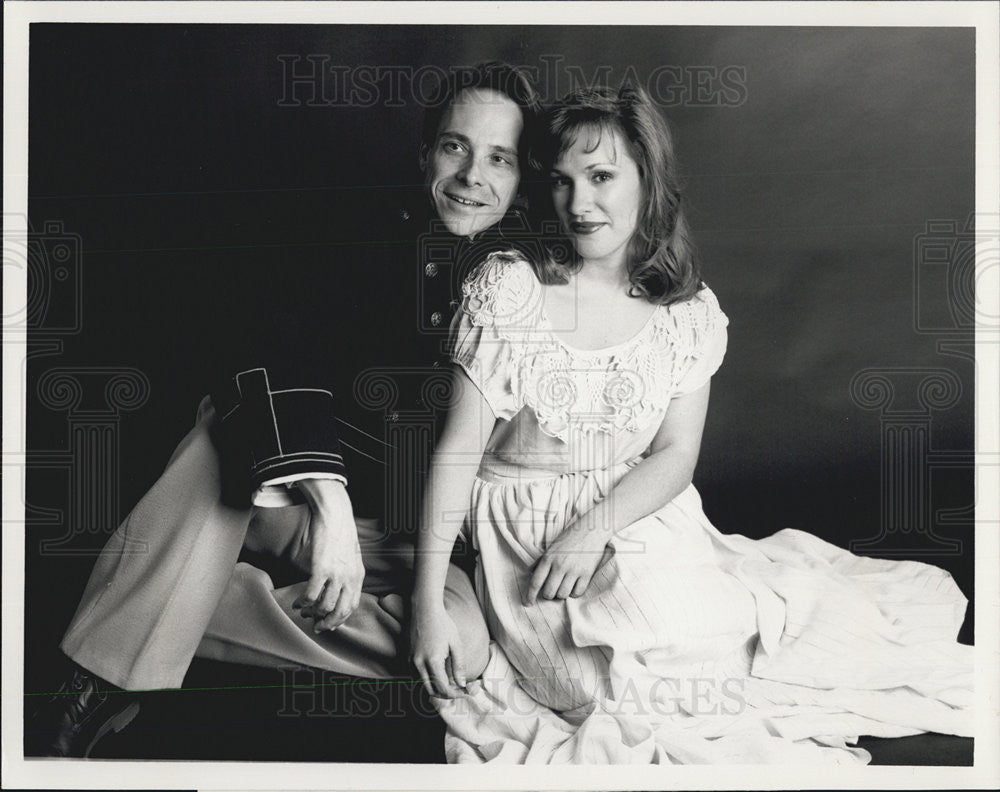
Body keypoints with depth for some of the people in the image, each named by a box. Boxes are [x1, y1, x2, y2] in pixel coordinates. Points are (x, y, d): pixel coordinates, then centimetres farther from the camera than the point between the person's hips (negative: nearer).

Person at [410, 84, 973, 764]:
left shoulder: (689, 312, 1)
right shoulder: (506, 290, -9)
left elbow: (675, 455, -1)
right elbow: (460, 450, -8)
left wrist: (594, 528, -20)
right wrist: (427, 599, -13)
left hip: (640, 516, 3)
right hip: (527, 534, -2)